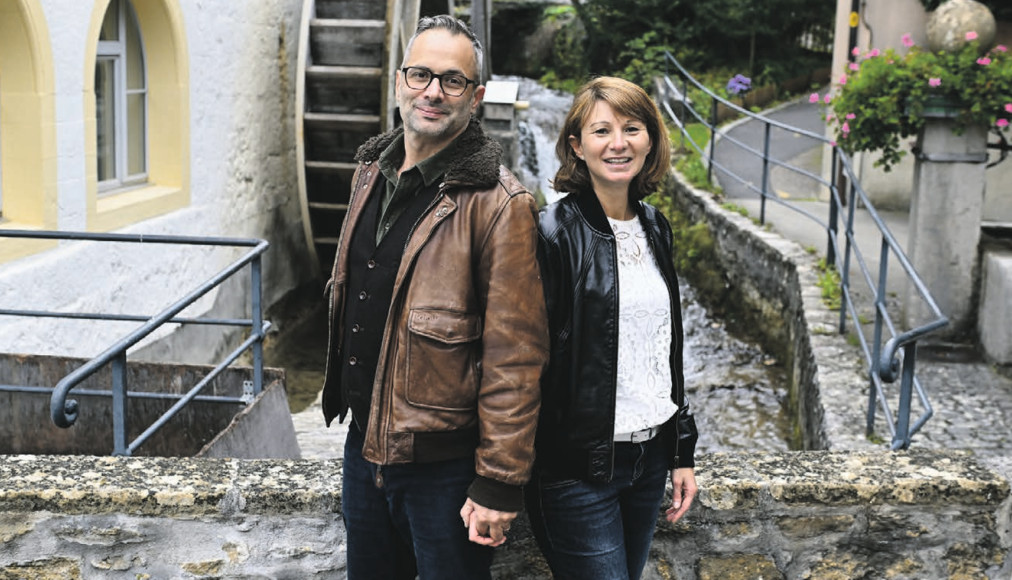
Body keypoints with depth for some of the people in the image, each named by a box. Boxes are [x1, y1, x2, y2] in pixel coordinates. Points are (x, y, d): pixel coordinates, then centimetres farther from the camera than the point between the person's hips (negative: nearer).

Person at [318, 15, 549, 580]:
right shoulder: (371, 173, 6)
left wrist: (500, 482, -20)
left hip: (444, 463, -7)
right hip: (364, 441, 7)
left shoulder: (499, 204, -19)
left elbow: (515, 357, -20)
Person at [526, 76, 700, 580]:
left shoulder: (654, 228, 9)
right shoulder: (555, 233, -13)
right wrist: (533, 472, -14)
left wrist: (682, 451, 15)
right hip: (578, 467, -7)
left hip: (651, 458, 7)